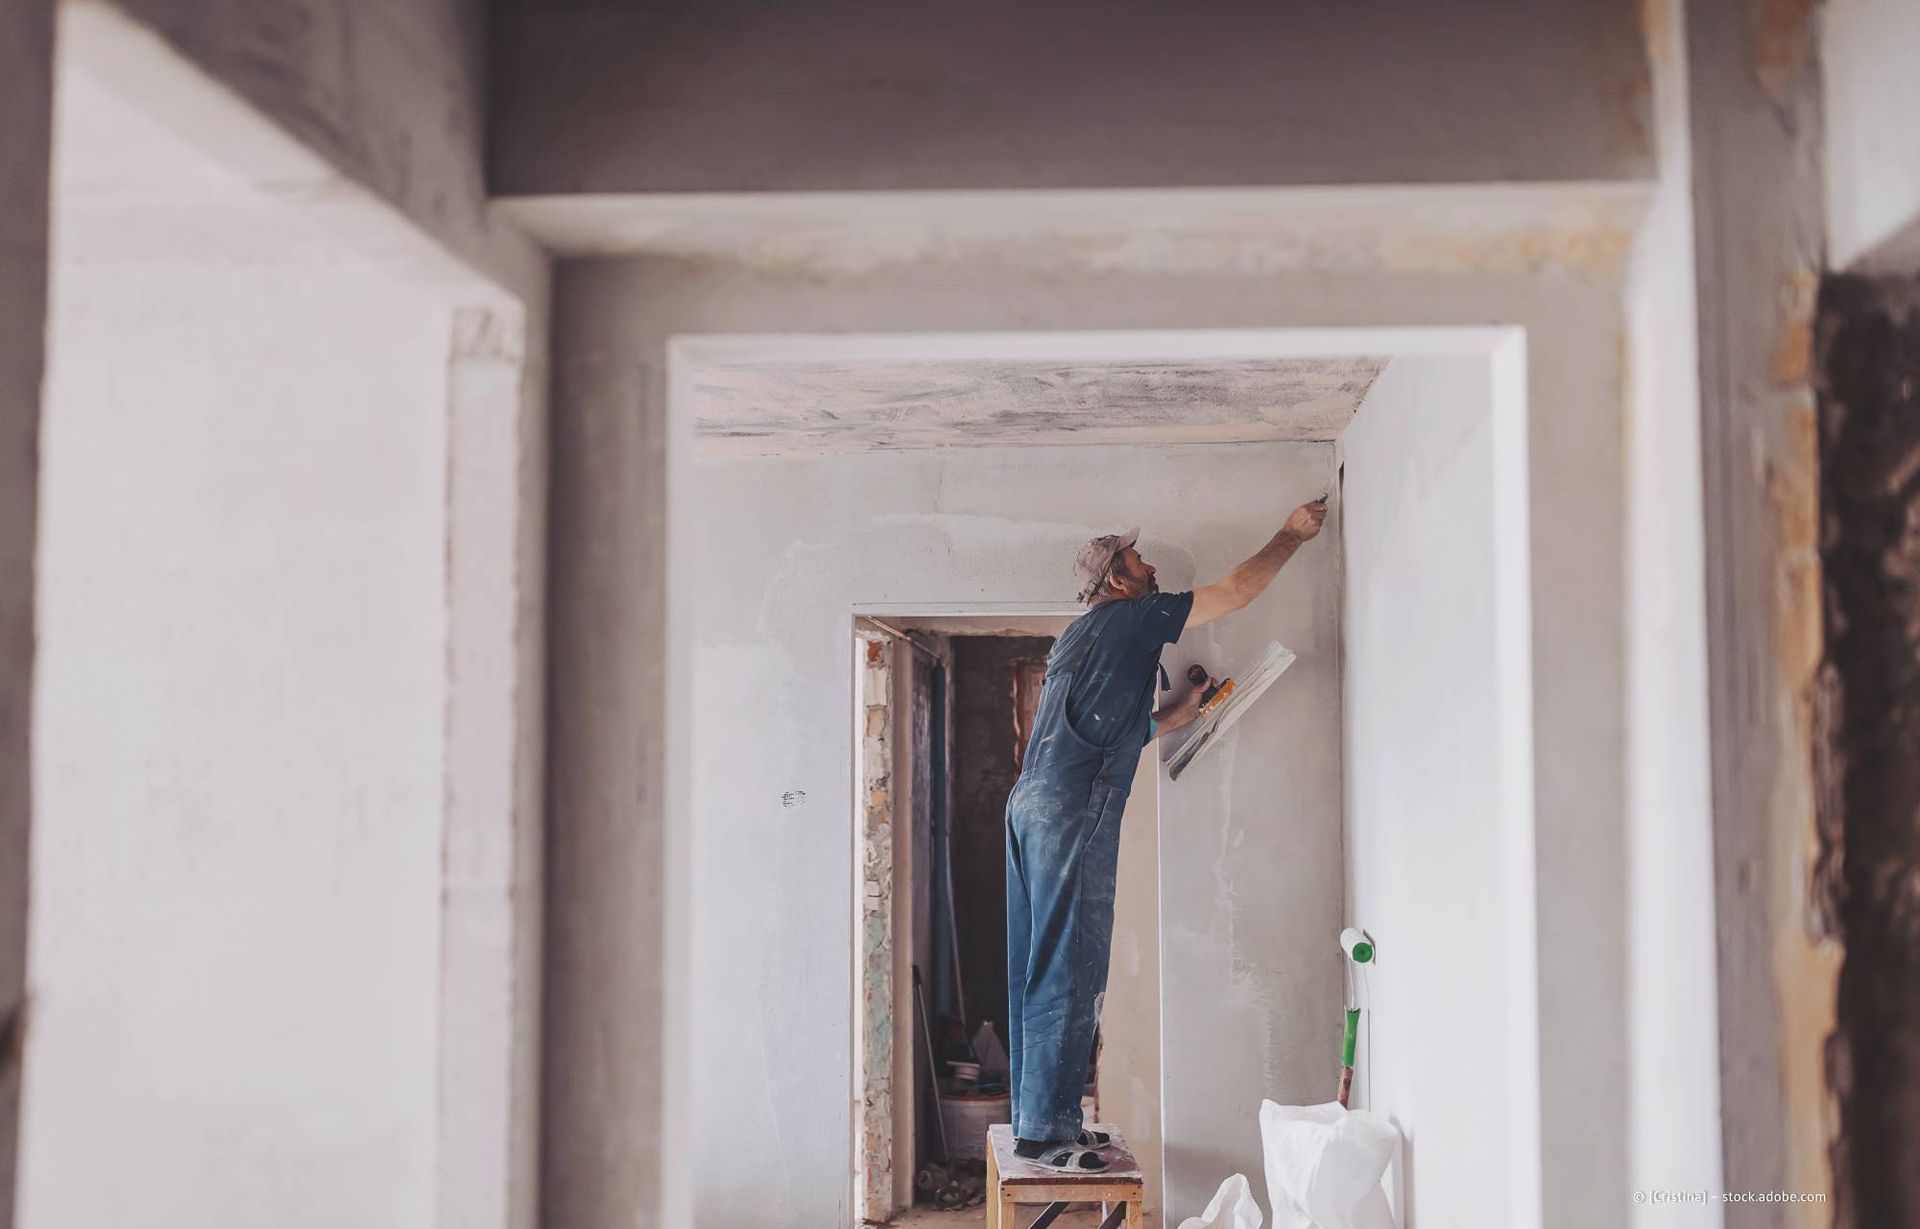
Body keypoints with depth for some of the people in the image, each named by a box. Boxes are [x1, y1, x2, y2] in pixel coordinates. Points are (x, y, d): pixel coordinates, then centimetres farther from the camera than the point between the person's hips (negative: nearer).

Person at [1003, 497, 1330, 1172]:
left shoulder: (1076, 639, 26)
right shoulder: (1130, 618, 0)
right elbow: (1238, 590, 3)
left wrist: (1180, 712, 33)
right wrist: (1292, 535, 16)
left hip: (1030, 805, 10)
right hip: (1072, 812, -10)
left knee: (1039, 969, 9)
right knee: (1067, 973, -10)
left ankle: (1039, 1117, 13)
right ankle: (1046, 1130, -10)